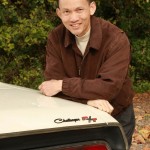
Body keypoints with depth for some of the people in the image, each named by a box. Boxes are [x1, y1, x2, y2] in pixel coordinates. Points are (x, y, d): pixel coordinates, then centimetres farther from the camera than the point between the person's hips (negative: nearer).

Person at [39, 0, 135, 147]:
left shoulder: (116, 39, -24)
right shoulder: (55, 38, -12)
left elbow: (109, 87, -32)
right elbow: (53, 80, -19)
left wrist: (62, 85, -31)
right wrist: (88, 98, -35)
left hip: (117, 117, -3)